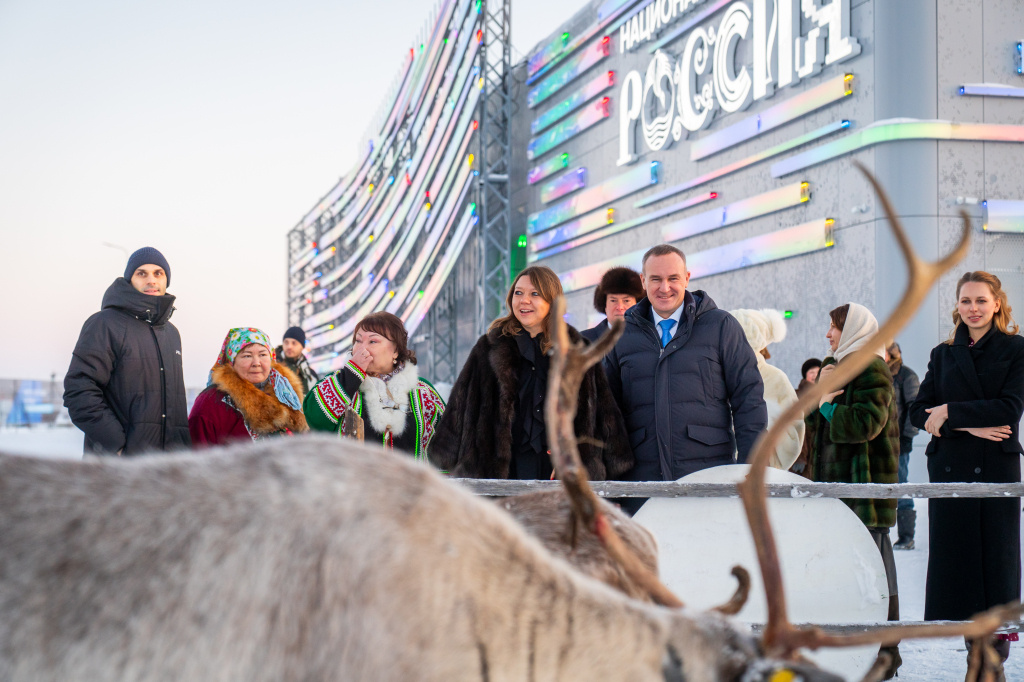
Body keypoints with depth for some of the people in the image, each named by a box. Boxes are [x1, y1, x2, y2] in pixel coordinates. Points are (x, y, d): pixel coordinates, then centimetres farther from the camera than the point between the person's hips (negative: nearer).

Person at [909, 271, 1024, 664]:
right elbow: (918, 412, 3)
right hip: (949, 470, 3)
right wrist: (970, 426, -11)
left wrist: (950, 412, -9)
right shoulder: (944, 354, 13)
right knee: (949, 556, 1)